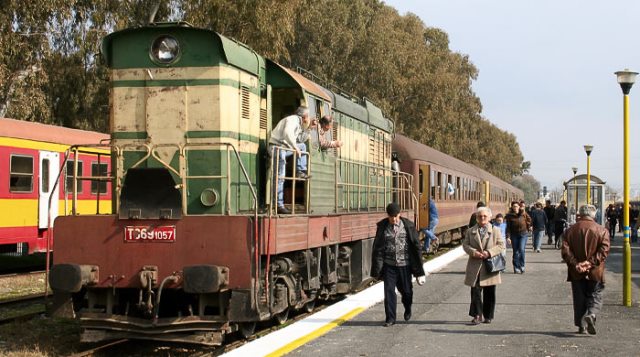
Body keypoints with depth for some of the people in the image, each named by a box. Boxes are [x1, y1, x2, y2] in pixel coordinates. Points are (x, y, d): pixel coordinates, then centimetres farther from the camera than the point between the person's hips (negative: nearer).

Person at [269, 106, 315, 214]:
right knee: (280, 178, -13)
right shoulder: (293, 119, -8)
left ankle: (300, 172, 10)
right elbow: (287, 133, -26)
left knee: (303, 146, 23)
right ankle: (280, 206, -16)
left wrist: (308, 128, 18)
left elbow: (301, 139, 21)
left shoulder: (299, 123, 21)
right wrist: (295, 147, -25)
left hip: (284, 148, 10)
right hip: (277, 147, -10)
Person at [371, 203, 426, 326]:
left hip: (404, 265, 0)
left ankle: (408, 309, 41)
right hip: (389, 265, 0)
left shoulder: (408, 226, -4)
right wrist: (377, 269, -4)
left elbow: (416, 246, 0)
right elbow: (377, 248, 0)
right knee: (389, 291, -4)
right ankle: (390, 318, 5)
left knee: (406, 290, 12)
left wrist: (419, 269, -1)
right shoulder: (382, 227, -2)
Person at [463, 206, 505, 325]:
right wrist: (474, 252, -16)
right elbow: (465, 245, 3)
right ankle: (477, 315, 1)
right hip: (475, 266, 1)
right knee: (475, 291, -3)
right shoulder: (470, 231, 9)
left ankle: (488, 316, 16)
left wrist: (489, 252, -16)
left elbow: (501, 245, -2)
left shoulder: (495, 230, 4)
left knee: (489, 293, 6)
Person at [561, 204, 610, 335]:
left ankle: (581, 326, 12)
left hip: (576, 273, 2)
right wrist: (590, 263, -16)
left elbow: (565, 251, -7)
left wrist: (575, 264, -12)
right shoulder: (602, 230, -2)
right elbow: (603, 251, -13)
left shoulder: (570, 230, 3)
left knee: (579, 299, 11)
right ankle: (590, 314, -19)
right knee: (595, 297, 8)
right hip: (595, 272, -2)